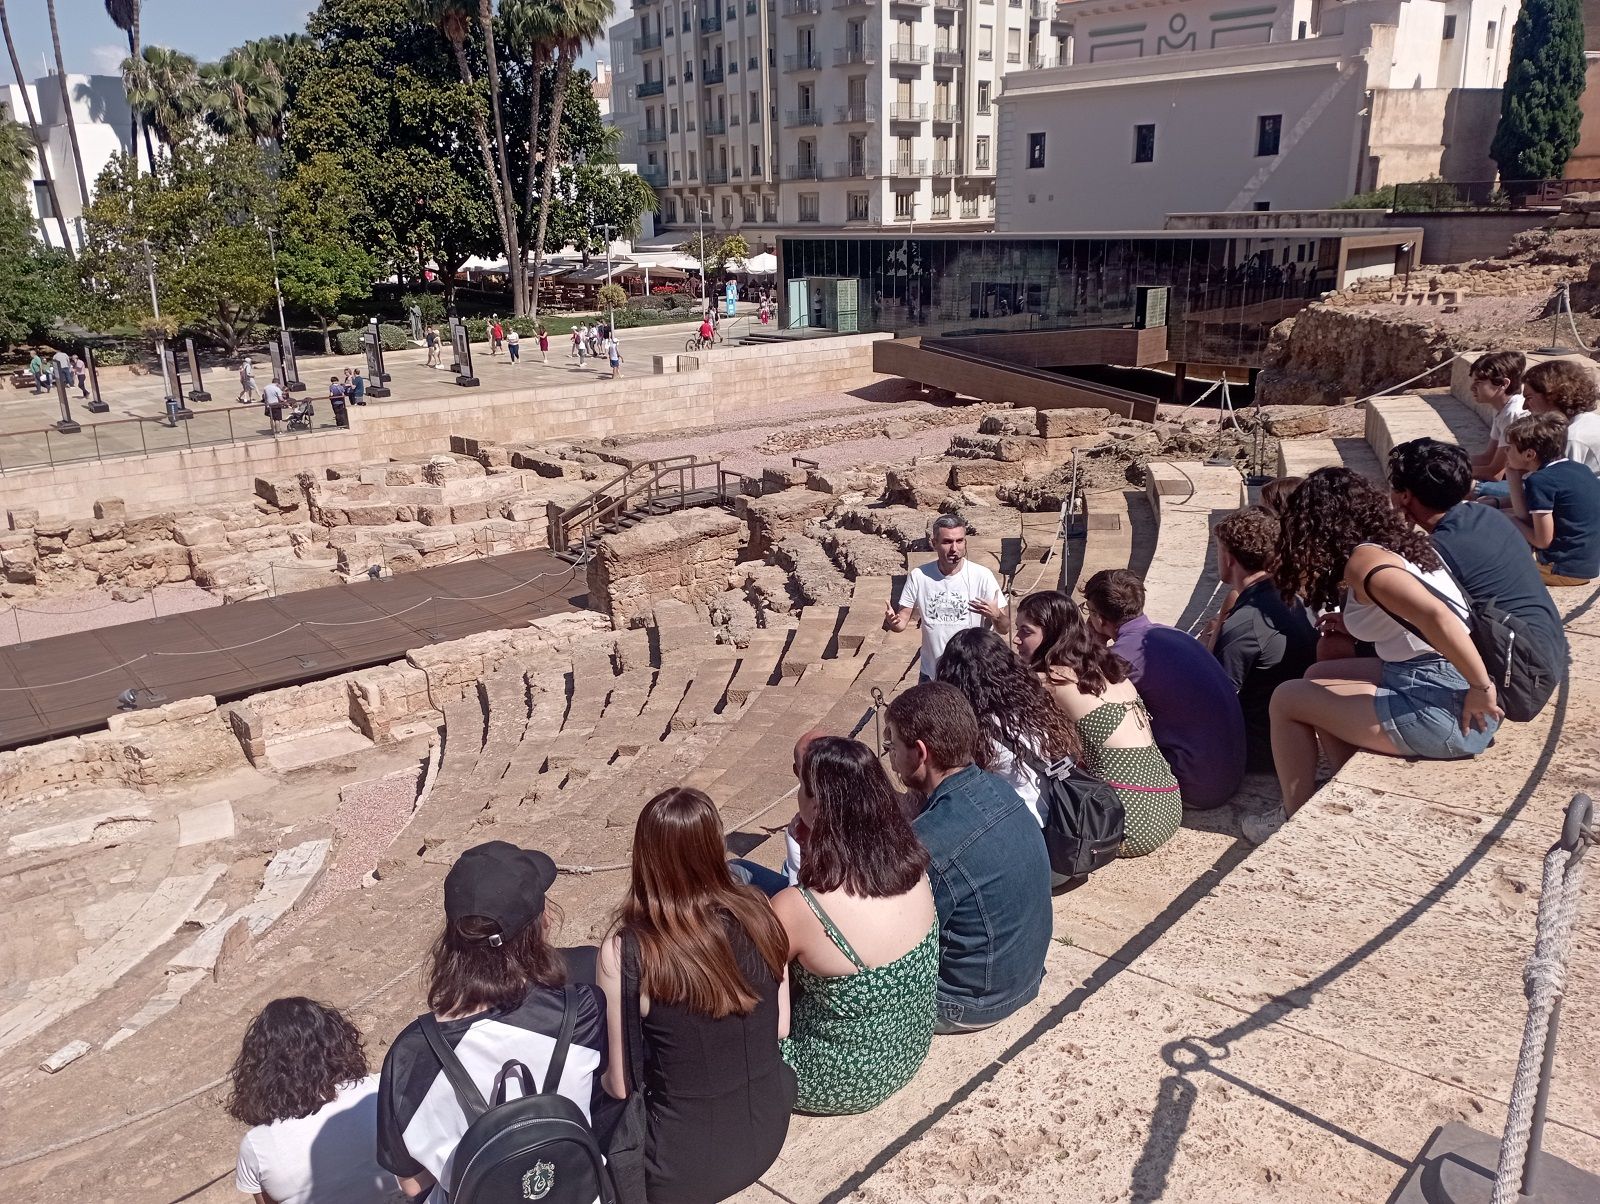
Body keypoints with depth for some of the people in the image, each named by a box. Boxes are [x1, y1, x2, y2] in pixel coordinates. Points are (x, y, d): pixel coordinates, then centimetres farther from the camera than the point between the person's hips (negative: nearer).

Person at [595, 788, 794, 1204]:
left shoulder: (625, 953, -23)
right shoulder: (758, 913, -11)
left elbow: (621, 1086, -13)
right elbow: (780, 1029, 1)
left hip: (684, 1170, -4)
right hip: (768, 1136, 4)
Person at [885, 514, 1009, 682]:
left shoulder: (981, 576, -12)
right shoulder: (918, 576, -7)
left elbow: (1005, 628, -9)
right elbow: (903, 620, 0)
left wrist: (996, 615, -31)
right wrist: (892, 622, -22)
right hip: (931, 675, 2)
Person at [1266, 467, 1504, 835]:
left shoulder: (1363, 562, -16)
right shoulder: (1400, 540, 11)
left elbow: (1438, 618, -30)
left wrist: (1482, 689, -23)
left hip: (1444, 714, -9)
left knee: (1287, 699, 1)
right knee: (1318, 677, 19)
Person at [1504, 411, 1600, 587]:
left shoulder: (1540, 481, -19)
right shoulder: (1577, 468, 8)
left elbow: (1543, 540, -19)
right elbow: (1527, 519, 8)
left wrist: (1513, 523, -1)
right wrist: (1514, 478, 5)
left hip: (1565, 570, -9)